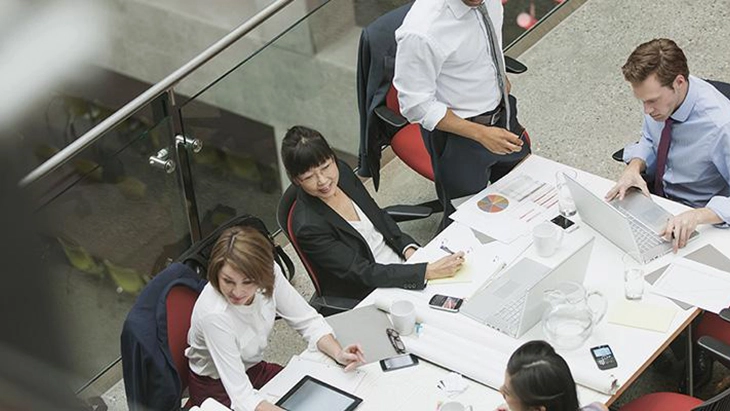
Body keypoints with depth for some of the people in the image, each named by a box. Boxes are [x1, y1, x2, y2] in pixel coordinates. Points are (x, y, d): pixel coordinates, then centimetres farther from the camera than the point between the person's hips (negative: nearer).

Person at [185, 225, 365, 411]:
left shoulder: (269, 273, -20)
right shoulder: (213, 314, -35)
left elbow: (308, 320, -8)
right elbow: (241, 395, -36)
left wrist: (338, 353, -26)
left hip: (254, 368, 6)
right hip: (217, 389, -6)